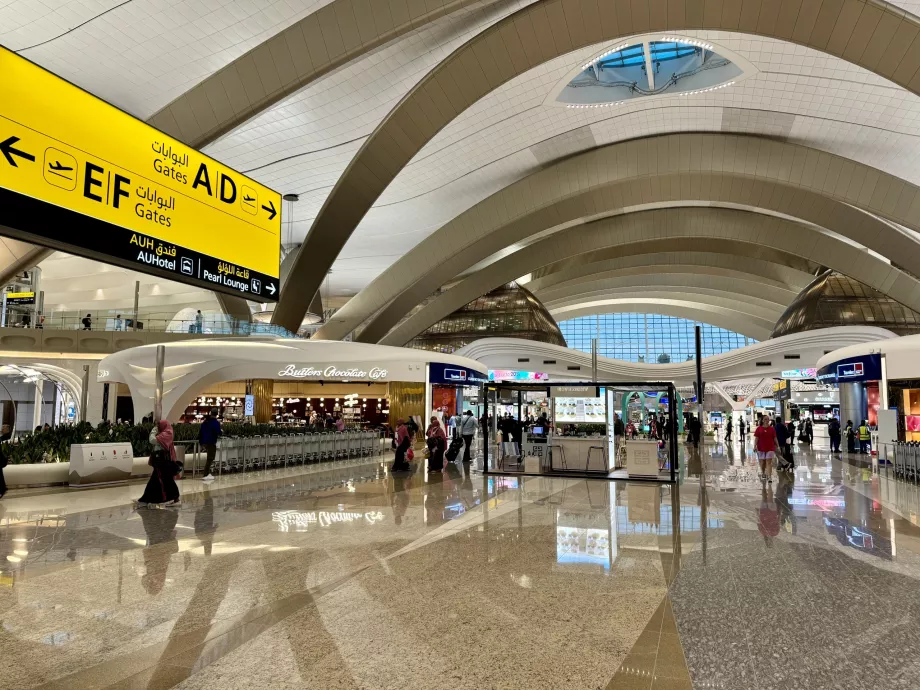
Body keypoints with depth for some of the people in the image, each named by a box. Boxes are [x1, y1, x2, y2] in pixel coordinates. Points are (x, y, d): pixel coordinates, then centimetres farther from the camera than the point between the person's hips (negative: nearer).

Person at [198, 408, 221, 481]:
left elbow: (200, 432, 14)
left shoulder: (205, 422, 11)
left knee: (209, 458, 19)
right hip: (211, 443, -7)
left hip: (204, 442, 7)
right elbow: (218, 433, -17)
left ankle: (208, 473, 22)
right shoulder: (216, 423, -11)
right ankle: (205, 475, -5)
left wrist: (201, 442, 20)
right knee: (210, 459, -3)